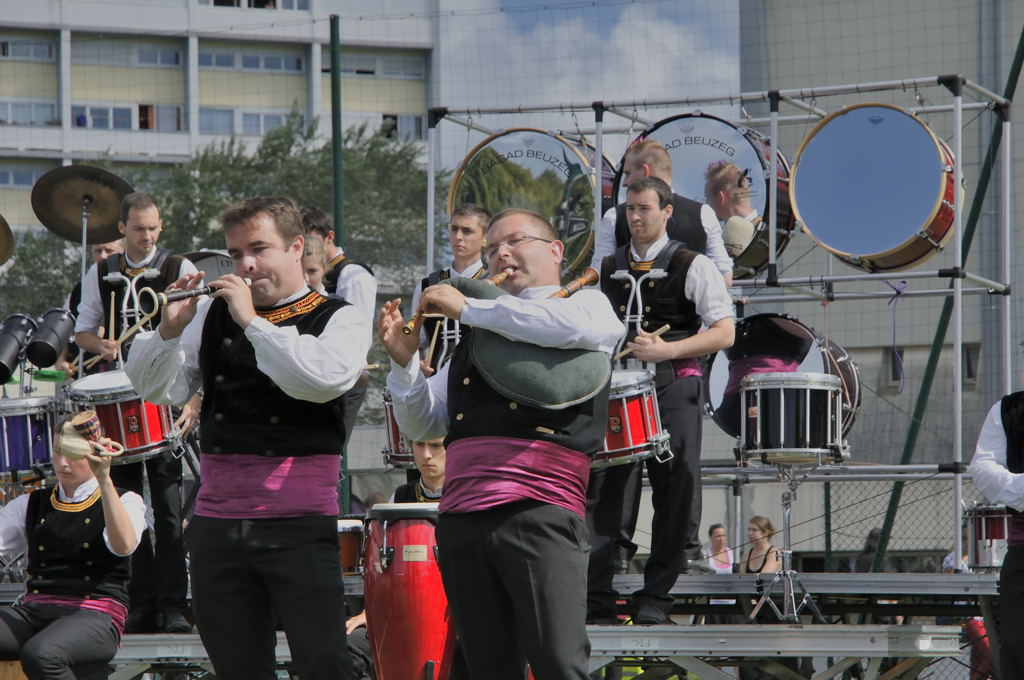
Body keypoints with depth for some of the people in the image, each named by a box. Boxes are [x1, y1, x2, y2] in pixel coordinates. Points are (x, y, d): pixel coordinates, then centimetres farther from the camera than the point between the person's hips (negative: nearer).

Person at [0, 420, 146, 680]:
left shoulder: (125, 502, 7)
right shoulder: (32, 505, 21)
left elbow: (123, 546, -15)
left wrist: (105, 480, -23)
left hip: (94, 616, -4)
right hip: (33, 609, 4)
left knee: (40, 655, -37)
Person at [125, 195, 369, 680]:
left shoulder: (336, 320, 1)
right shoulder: (213, 316, 13)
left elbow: (321, 380, -19)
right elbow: (156, 389, 9)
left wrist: (252, 321, -17)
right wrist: (171, 329, -8)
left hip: (299, 528, -4)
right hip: (217, 526, 4)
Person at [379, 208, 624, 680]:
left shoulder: (587, 303, 11)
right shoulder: (475, 338, 27)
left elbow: (585, 326, -15)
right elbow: (423, 425, 25)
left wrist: (468, 308, -9)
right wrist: (404, 361, 4)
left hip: (539, 513, -6)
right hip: (462, 520, 6)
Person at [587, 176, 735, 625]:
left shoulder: (693, 268, 2)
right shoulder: (606, 270, 16)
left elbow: (723, 334, -5)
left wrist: (665, 350, -16)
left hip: (672, 389, -3)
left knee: (675, 493, -2)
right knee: (602, 490, -5)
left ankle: (655, 598, 5)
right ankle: (596, 600, -5)